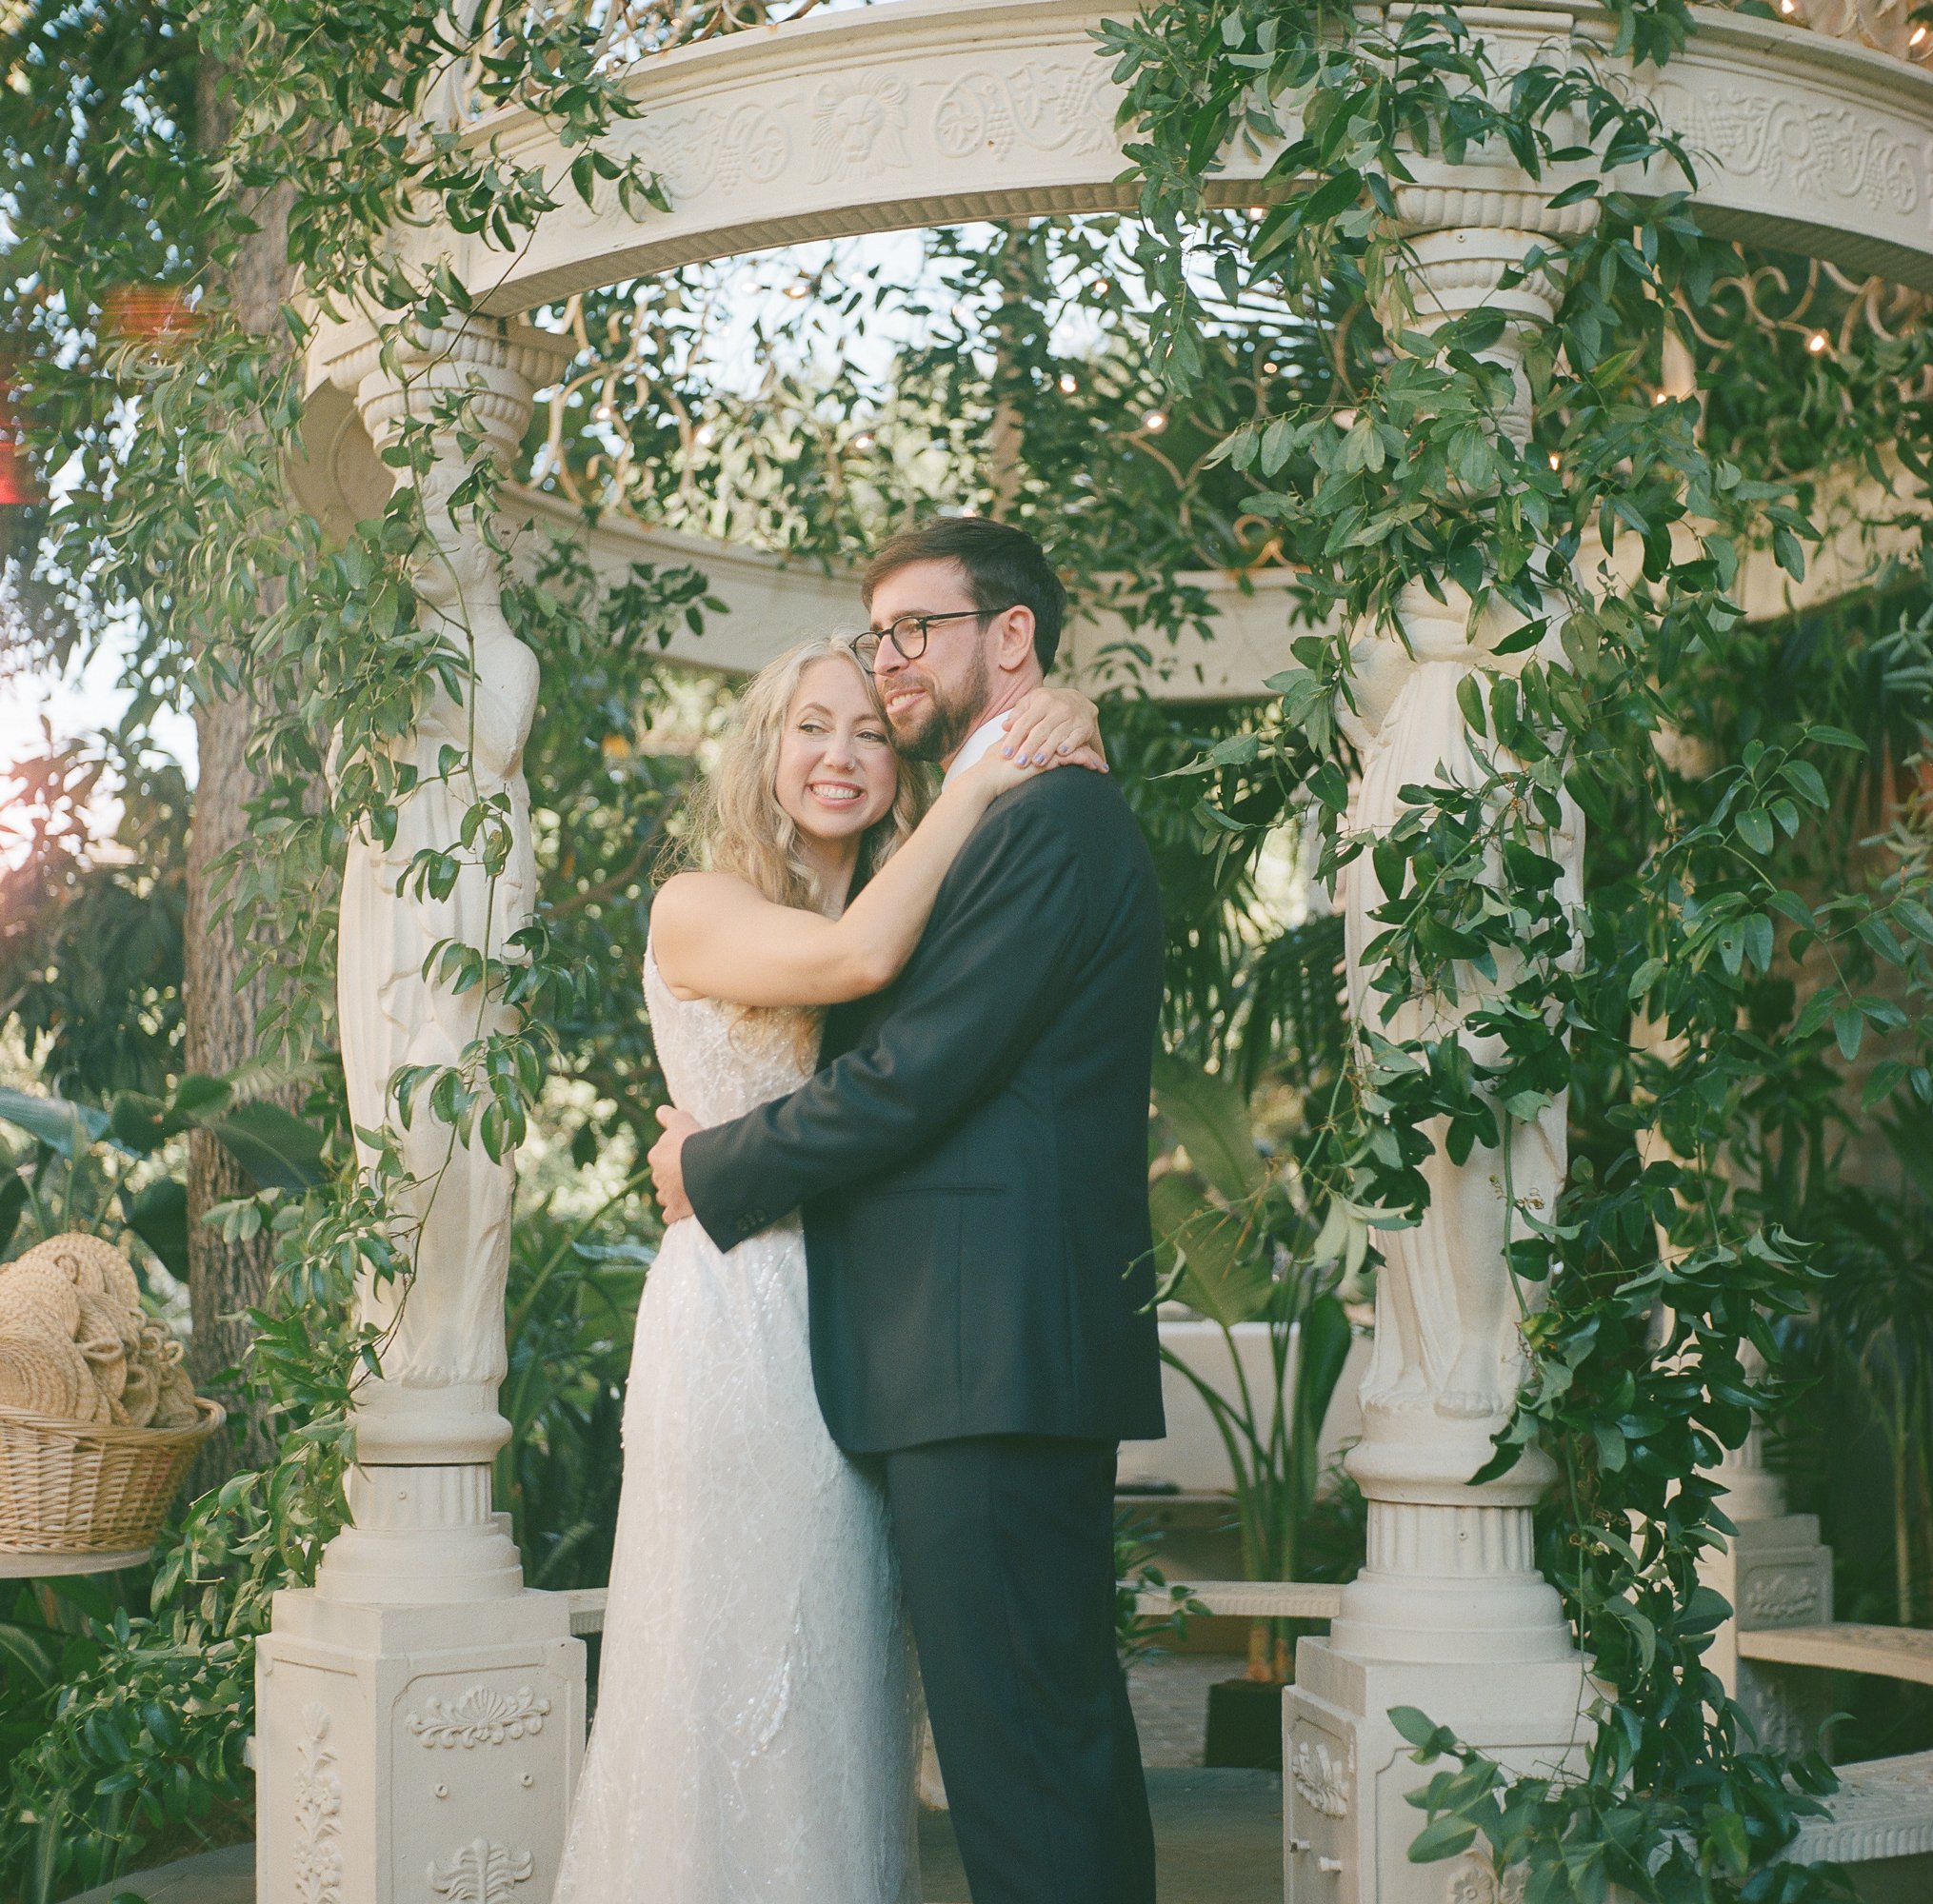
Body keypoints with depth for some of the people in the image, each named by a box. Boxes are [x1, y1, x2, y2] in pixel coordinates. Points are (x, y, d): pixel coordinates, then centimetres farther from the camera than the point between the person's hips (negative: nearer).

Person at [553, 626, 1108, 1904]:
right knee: (739, 1666, 1)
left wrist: (1071, 767, -8)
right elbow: (857, 957, -21)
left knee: (843, 1681, 11)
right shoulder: (697, 909, -4)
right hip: (742, 1321, -5)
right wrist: (979, 787, -11)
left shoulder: (925, 912, 13)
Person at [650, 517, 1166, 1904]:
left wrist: (710, 1169, -4)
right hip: (1015, 1357, 11)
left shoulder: (1051, 820, -12)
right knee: (1067, 1727, 16)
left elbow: (909, 1079, -17)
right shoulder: (993, 826, 21)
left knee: (1021, 1751, -7)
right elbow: (899, 1055, 19)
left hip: (992, 1362, -11)